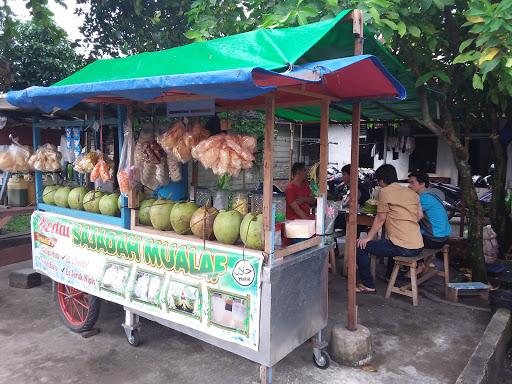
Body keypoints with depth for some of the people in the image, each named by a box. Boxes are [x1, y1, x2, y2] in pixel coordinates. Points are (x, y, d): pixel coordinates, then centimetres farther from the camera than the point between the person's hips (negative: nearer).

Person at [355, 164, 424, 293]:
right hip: (418, 246, 9)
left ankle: (368, 285, 6)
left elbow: (380, 219, -5)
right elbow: (420, 216, 20)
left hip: (403, 248, -8)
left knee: (361, 246, 0)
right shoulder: (412, 193, 13)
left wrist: (367, 238, 3)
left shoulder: (385, 191, -7)